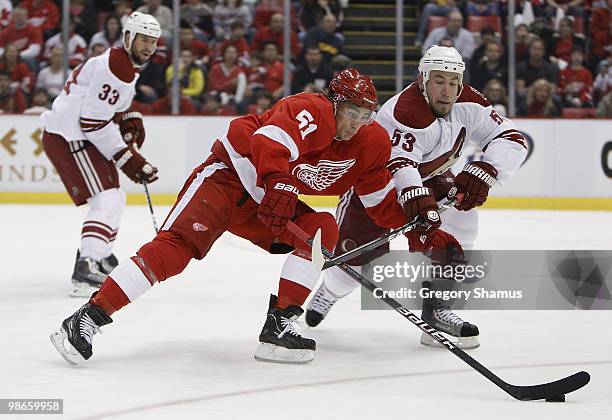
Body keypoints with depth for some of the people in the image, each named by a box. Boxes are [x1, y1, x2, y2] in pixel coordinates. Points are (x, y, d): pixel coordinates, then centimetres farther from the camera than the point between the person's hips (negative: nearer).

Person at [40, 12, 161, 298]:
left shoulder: (126, 65, 16)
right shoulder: (116, 67, -18)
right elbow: (93, 122, -23)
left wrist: (128, 123, 8)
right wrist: (128, 159, -19)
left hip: (79, 136, 11)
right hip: (69, 138, -11)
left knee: (113, 198, 23)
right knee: (106, 200, -21)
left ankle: (100, 258, 39)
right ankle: (85, 272, -31)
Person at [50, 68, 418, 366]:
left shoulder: (369, 143, 3)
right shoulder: (312, 110, -22)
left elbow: (382, 201, 11)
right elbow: (270, 142, -40)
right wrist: (277, 188, -50)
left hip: (267, 200, 8)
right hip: (229, 174, -8)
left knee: (322, 232, -10)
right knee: (179, 243, -24)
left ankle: (279, 326, -12)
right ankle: (89, 318, -28)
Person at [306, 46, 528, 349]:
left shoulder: (468, 103, -17)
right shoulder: (404, 112, -37)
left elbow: (511, 139, -14)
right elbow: (401, 169, -49)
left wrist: (481, 173, -31)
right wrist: (426, 219, -62)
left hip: (430, 177, 6)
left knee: (461, 219, -20)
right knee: (361, 252, -11)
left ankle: (436, 308, -14)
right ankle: (330, 290, 27)